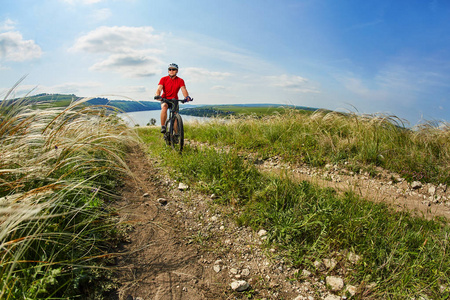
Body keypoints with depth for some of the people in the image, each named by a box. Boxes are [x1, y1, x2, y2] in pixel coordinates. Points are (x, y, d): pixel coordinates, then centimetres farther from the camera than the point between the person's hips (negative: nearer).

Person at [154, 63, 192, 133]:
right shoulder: (163, 79, -8)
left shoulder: (180, 81, -7)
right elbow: (159, 89, -20)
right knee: (164, 107, -34)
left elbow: (183, 90, -21)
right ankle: (163, 126, -26)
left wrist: (187, 97, -43)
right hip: (165, 99, -1)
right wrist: (157, 95, -43)